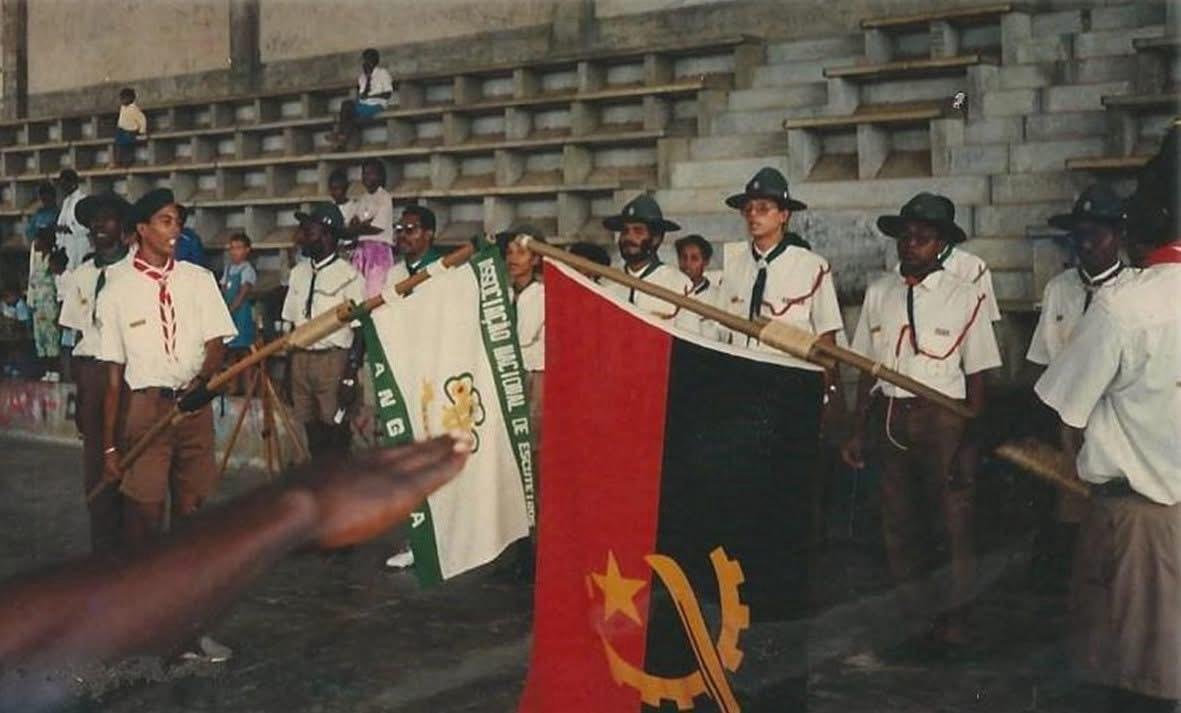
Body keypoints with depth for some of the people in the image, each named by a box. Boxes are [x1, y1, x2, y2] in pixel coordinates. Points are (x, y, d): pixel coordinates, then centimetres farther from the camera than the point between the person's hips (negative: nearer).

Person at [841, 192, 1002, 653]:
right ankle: (909, 617, 26)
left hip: (942, 419, -4)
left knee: (952, 524, 2)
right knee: (898, 522, 12)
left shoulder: (964, 297, -4)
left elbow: (977, 374, -4)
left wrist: (972, 438, -9)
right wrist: (858, 433, 6)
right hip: (889, 416, 4)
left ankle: (953, 624, 18)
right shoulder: (879, 292, 8)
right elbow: (867, 369, 9)